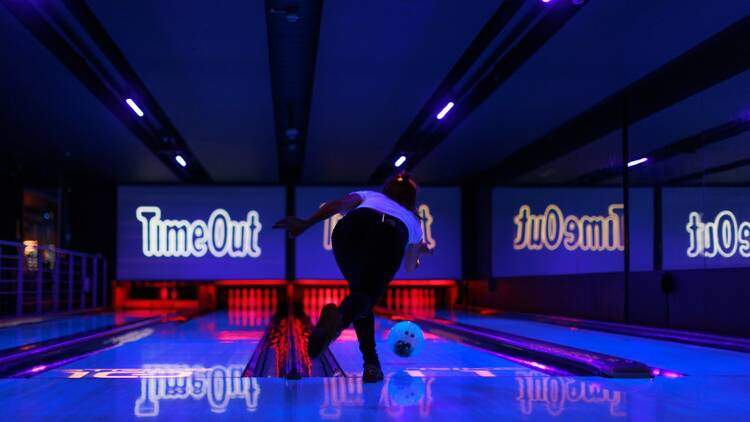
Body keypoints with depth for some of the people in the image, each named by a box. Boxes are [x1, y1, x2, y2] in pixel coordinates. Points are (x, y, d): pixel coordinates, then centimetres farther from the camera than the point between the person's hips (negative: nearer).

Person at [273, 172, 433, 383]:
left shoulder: (369, 196, 41)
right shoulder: (413, 222, 44)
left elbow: (340, 204, 17)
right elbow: (410, 267, 59)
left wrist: (306, 223, 4)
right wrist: (418, 251, 82)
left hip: (352, 228, 1)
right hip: (389, 237, -1)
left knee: (359, 290, 21)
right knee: (365, 296, -8)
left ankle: (371, 364, 12)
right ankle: (338, 318, -45)